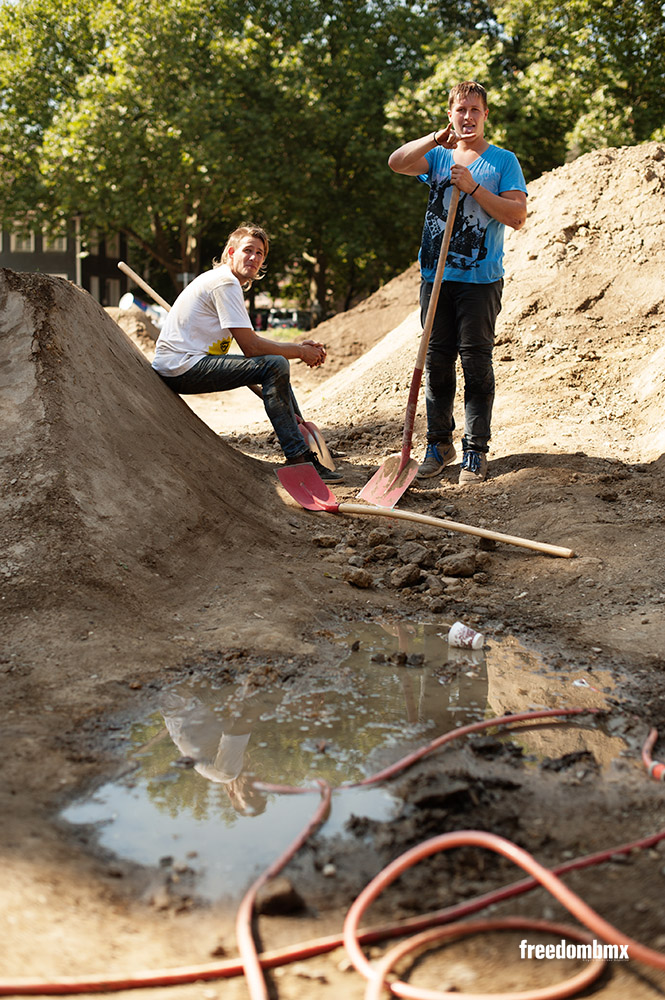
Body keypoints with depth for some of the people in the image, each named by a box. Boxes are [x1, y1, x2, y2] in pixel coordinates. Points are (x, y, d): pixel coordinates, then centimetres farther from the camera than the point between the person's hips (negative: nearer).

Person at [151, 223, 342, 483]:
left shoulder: (226, 281, 19)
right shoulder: (225, 282, -14)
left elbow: (252, 339, 18)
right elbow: (250, 347, -18)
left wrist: (299, 347, 5)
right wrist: (300, 352, -7)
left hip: (179, 368, 11)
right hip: (182, 367, -11)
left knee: (276, 364, 18)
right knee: (275, 366, -20)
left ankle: (304, 448, 19)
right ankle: (297, 459, -19)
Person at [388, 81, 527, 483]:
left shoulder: (503, 160, 5)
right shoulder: (438, 156, 14)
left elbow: (517, 216, -6)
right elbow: (396, 162, -4)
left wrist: (473, 188, -13)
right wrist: (433, 139, -18)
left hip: (481, 277, -3)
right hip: (436, 274, 3)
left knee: (476, 360, -4)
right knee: (437, 360, 6)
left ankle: (476, 451, 2)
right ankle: (440, 443, 16)